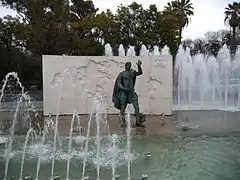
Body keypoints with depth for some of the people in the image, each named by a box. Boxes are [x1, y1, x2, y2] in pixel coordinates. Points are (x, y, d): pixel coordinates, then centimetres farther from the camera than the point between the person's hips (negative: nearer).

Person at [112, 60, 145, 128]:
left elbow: (140, 73, -4)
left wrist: (139, 66, -20)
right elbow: (118, 84, -7)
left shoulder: (133, 72, 8)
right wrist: (124, 89, -21)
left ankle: (138, 122, 3)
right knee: (123, 108, 3)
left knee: (136, 107, -5)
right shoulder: (122, 74, -4)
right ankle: (123, 123, 17)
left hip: (132, 92, 3)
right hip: (124, 92, -3)